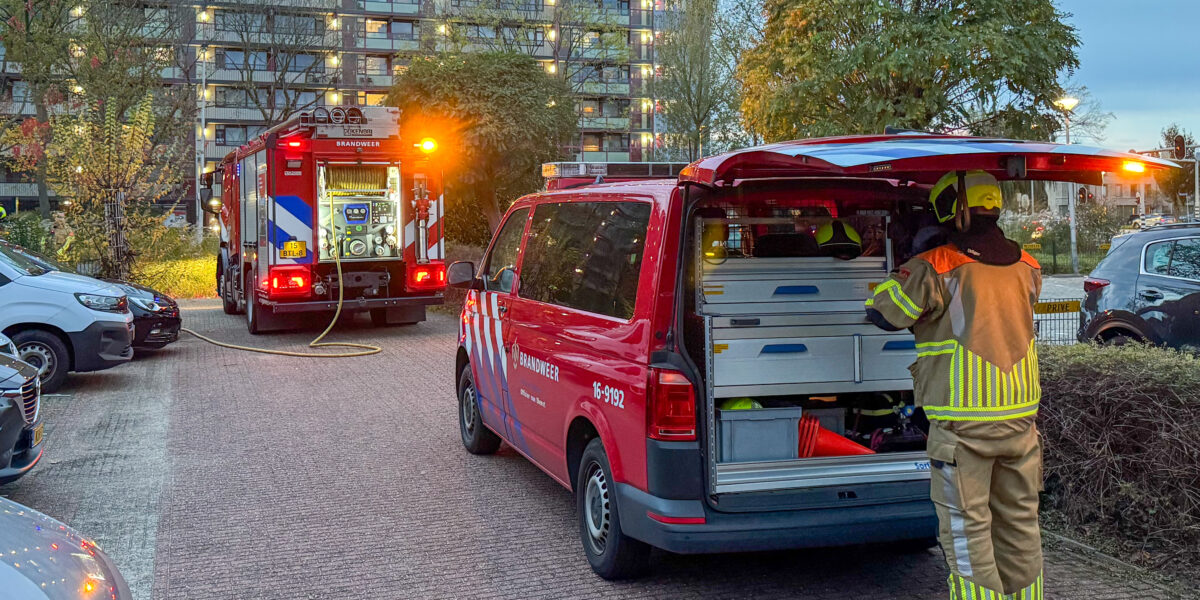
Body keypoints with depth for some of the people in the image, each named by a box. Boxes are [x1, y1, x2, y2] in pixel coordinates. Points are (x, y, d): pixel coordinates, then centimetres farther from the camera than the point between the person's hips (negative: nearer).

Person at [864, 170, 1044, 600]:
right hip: (1019, 418, 6)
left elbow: (881, 311, -6)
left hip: (963, 423, -6)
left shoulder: (936, 269, -13)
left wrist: (906, 268, 9)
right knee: (1019, 524, 16)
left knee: (967, 529, 2)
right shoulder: (1025, 267, 7)